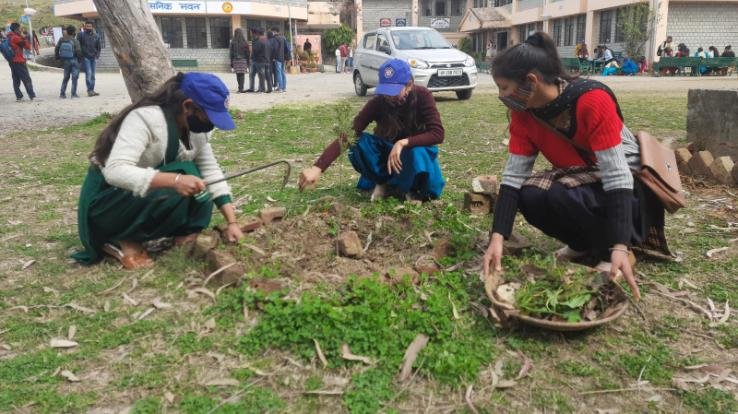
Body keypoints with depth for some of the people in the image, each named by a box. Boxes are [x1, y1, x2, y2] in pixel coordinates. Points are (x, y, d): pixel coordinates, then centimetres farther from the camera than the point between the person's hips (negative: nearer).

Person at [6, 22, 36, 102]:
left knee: (16, 80, 9)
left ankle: (19, 97, 9)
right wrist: (24, 37, -4)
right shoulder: (16, 38, -14)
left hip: (12, 61, 9)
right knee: (27, 79, -6)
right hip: (19, 61, -9)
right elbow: (28, 47, -11)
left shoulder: (9, 38, 12)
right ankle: (32, 96, -9)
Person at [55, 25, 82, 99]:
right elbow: (78, 51, -17)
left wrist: (58, 58, 16)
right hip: (74, 60, -5)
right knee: (74, 77, 1)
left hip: (65, 61, 5)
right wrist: (79, 58, -1)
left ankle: (62, 93, 12)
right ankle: (74, 93, -2)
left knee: (66, 77, 15)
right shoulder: (75, 41, -12)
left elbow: (56, 49, 5)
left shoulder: (61, 40, 2)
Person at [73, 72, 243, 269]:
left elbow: (211, 170, -6)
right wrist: (174, 180, -49)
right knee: (174, 194, -30)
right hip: (106, 198, -7)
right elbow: (115, 171, -38)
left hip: (150, 194, 7)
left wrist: (232, 222, -14)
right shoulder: (146, 118, -29)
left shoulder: (196, 125, -6)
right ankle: (121, 240, -14)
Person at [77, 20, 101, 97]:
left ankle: (92, 90, 13)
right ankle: (89, 90, -16)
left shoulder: (96, 36, 10)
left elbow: (98, 47, 16)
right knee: (88, 73, -14)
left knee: (92, 75, 7)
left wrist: (97, 55, 3)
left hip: (93, 58, 4)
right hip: (85, 57, -4)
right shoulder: (81, 34, 0)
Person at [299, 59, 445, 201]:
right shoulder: (378, 103, -23)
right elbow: (348, 135, -32)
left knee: (417, 154, -38)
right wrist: (318, 167, -44)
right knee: (359, 142, -29)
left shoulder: (422, 96, -24)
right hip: (387, 151, 1)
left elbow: (437, 134, -30)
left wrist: (403, 142, -43)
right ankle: (387, 183, -9)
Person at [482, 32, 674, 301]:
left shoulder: (592, 99, -30)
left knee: (556, 195, -32)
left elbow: (616, 176, -32)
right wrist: (497, 238, -26)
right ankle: (586, 243, 3)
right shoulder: (523, 113, -12)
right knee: (530, 197, -23)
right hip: (580, 179, 6)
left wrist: (619, 247, -39)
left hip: (630, 186, -6)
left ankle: (609, 249, -7)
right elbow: (514, 175, -15)